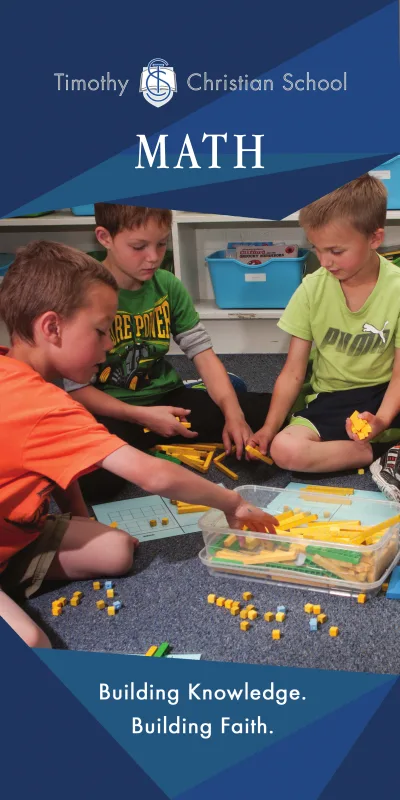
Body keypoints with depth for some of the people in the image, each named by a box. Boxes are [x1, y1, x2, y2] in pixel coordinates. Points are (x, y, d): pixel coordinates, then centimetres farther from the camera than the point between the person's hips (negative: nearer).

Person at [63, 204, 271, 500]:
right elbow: (77, 389, -15)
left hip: (167, 399, 5)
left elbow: (203, 352, -2)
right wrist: (142, 416, -25)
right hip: (112, 413, -4)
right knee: (91, 476, -39)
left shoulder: (168, 286, -1)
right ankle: (154, 453, -3)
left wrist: (233, 414, -17)